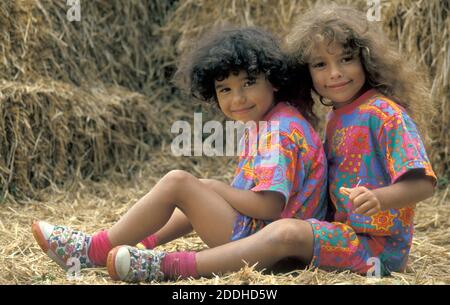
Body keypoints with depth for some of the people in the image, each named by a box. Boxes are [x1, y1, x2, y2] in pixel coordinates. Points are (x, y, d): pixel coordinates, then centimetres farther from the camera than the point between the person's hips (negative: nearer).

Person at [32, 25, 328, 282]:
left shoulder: (280, 131, -17)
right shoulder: (263, 122, 14)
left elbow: (270, 206, -24)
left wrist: (216, 189, -12)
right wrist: (212, 190, 3)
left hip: (260, 238, -11)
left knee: (178, 182, -16)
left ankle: (93, 251, -7)